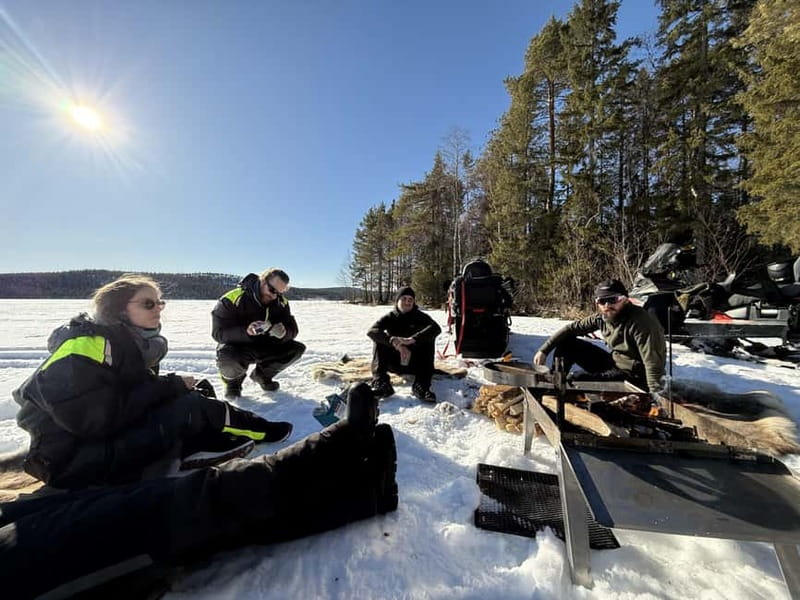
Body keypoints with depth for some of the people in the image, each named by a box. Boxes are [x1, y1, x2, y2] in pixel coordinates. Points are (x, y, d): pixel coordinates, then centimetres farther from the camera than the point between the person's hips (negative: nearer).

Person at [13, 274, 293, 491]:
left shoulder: (136, 344, 7)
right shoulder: (87, 343, -19)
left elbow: (138, 394, 9)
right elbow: (94, 418, -26)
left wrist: (186, 387, -8)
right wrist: (170, 387, -22)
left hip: (118, 438, 9)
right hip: (73, 459, -9)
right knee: (189, 409, -20)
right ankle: (256, 429, -3)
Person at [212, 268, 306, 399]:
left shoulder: (281, 303, -9)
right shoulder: (232, 299, -24)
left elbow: (292, 329, -10)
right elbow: (218, 332, -25)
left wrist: (283, 333, -36)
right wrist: (246, 331, -44)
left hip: (264, 347, 5)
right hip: (237, 346, -4)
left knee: (297, 348, -12)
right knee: (227, 358, -38)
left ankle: (262, 375, 13)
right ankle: (233, 381, 3)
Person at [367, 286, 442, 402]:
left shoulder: (420, 317, -3)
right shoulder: (390, 317, -2)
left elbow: (436, 328, -26)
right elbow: (371, 331, -23)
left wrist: (412, 339, -42)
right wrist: (393, 341, -41)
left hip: (415, 363, 0)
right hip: (394, 362, 1)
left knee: (428, 338, -23)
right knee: (379, 338, -20)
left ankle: (421, 385, -36)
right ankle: (380, 383, -35)